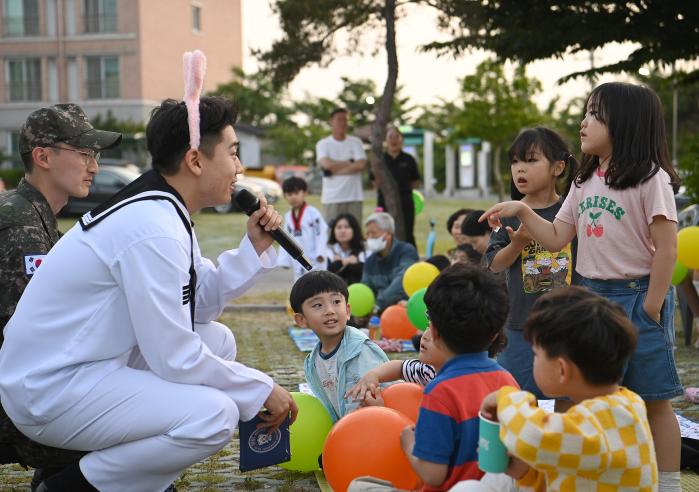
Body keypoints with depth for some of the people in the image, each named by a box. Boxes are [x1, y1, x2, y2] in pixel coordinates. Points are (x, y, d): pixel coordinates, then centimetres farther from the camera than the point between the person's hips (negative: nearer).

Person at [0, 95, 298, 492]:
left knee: (218, 340, 13)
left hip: (87, 363, 10)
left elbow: (199, 303, 10)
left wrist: (255, 247, 2)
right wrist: (262, 389, -11)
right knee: (215, 414, -23)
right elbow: (175, 358, -22)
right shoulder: (154, 229, -24)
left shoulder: (162, 208, 6)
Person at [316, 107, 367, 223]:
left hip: (354, 197, 1)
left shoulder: (355, 142, 9)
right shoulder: (323, 144, 6)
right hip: (331, 197, -1)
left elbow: (361, 165, -6)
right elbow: (327, 164, -11)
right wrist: (350, 163, -3)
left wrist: (336, 169, -8)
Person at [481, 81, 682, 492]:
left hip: (638, 297, -6)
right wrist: (523, 212, -3)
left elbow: (666, 249, -13)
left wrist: (651, 308, -14)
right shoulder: (584, 182, 10)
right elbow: (557, 239, 10)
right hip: (591, 296, 6)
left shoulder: (650, 179, -11)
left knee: (654, 400, 3)